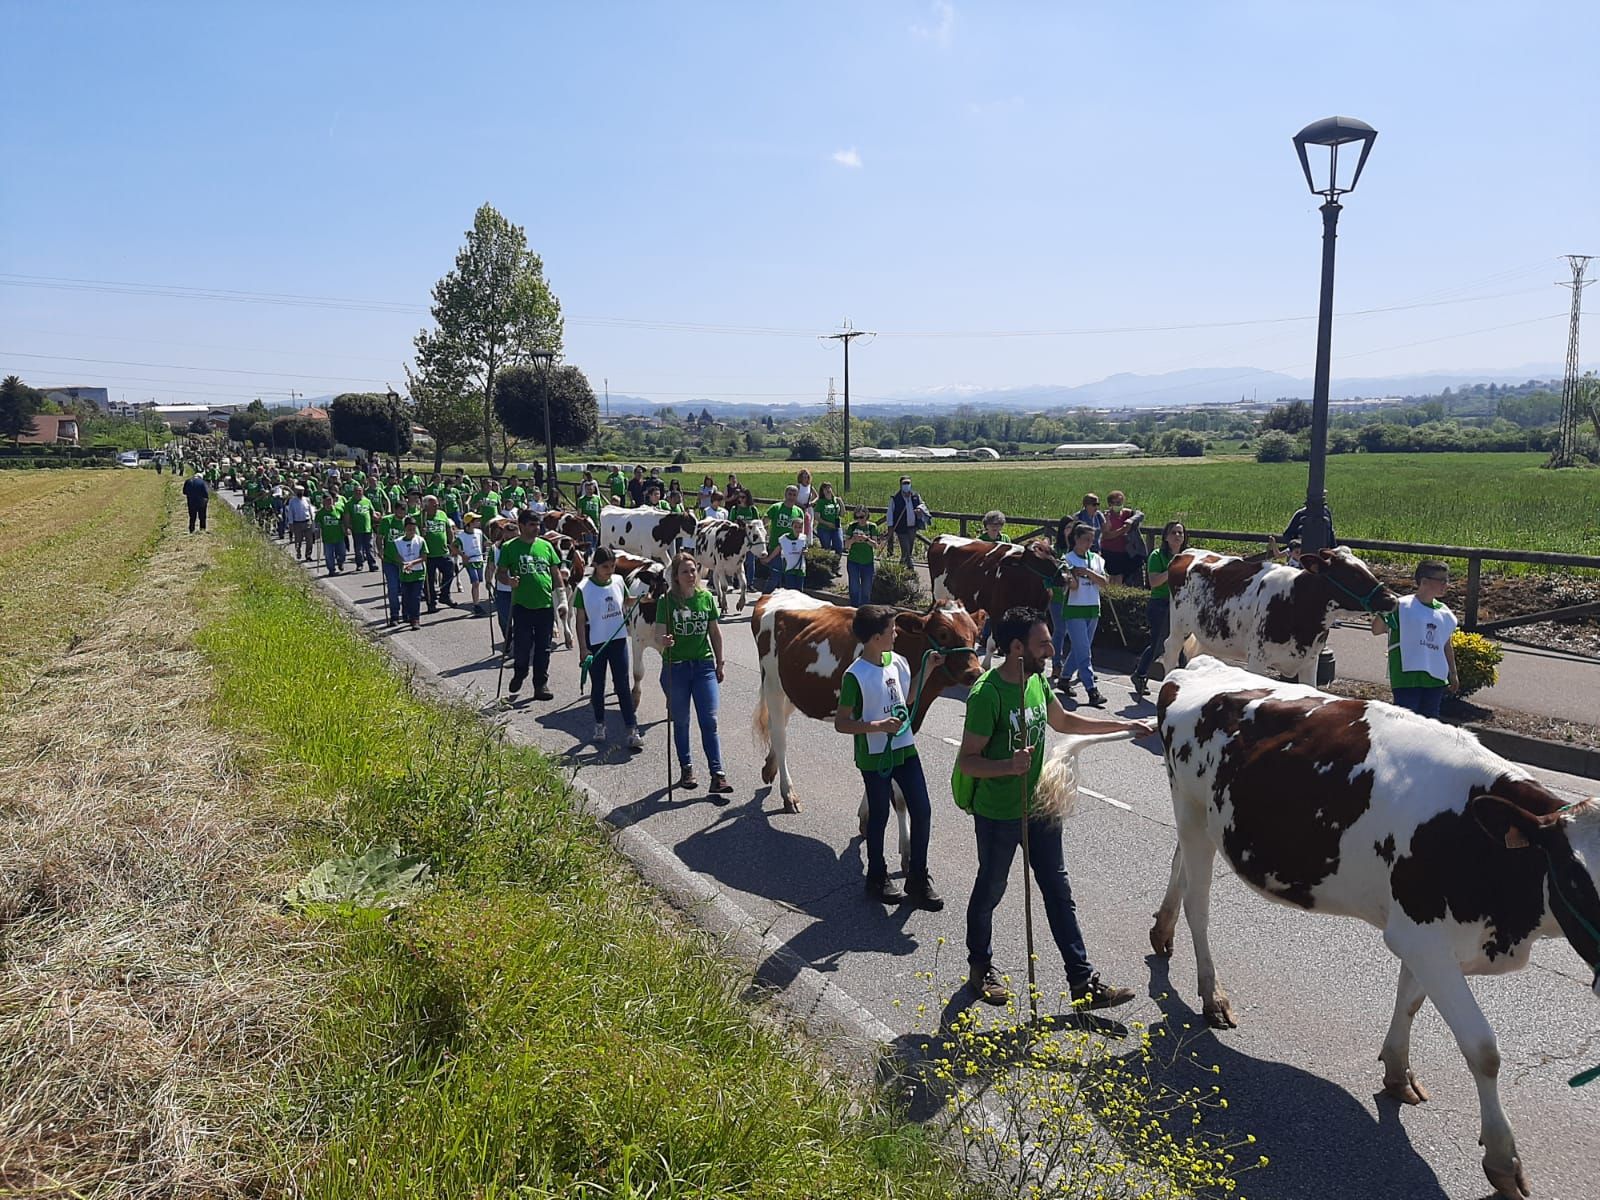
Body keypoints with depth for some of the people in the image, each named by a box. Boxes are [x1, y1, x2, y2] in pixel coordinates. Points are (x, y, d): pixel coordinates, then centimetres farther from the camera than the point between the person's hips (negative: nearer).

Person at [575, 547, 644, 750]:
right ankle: (599, 725, 28)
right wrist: (583, 648, -11)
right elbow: (580, 621, -8)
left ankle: (632, 730, 0)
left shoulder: (618, 582, 0)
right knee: (598, 686, 11)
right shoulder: (584, 589, -11)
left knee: (623, 685, 0)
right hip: (595, 643, -2)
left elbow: (626, 602, 21)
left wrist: (639, 599, 1)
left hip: (618, 640, 2)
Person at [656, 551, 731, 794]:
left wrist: (719, 664, 12)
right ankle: (686, 769, 26)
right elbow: (659, 634, -10)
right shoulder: (667, 601, -7)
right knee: (681, 721, 11)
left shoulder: (706, 598, 2)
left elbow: (715, 632, 10)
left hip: (704, 665, 2)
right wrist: (663, 640, -34)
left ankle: (717, 775, -3)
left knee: (709, 721, -3)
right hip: (675, 667, -1)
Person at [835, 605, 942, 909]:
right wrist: (878, 726, -26)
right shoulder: (855, 675, -19)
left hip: (905, 749, 6)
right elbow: (841, 723, -15)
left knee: (922, 811, 5)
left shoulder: (897, 662, 1)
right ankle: (877, 879, 29)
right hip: (874, 756, -6)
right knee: (879, 815, 9)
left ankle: (918, 879, 20)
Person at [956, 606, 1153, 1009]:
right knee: (990, 891, 14)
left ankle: (1083, 981, 20)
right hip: (998, 814, -7)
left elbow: (1064, 721, 19)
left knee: (1059, 892, 11)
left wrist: (1125, 725, 18)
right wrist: (1008, 766, -41)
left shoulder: (1037, 680, 0)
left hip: (1039, 807, 7)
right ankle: (980, 968, 36)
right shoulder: (987, 695, -25)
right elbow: (967, 761, -22)